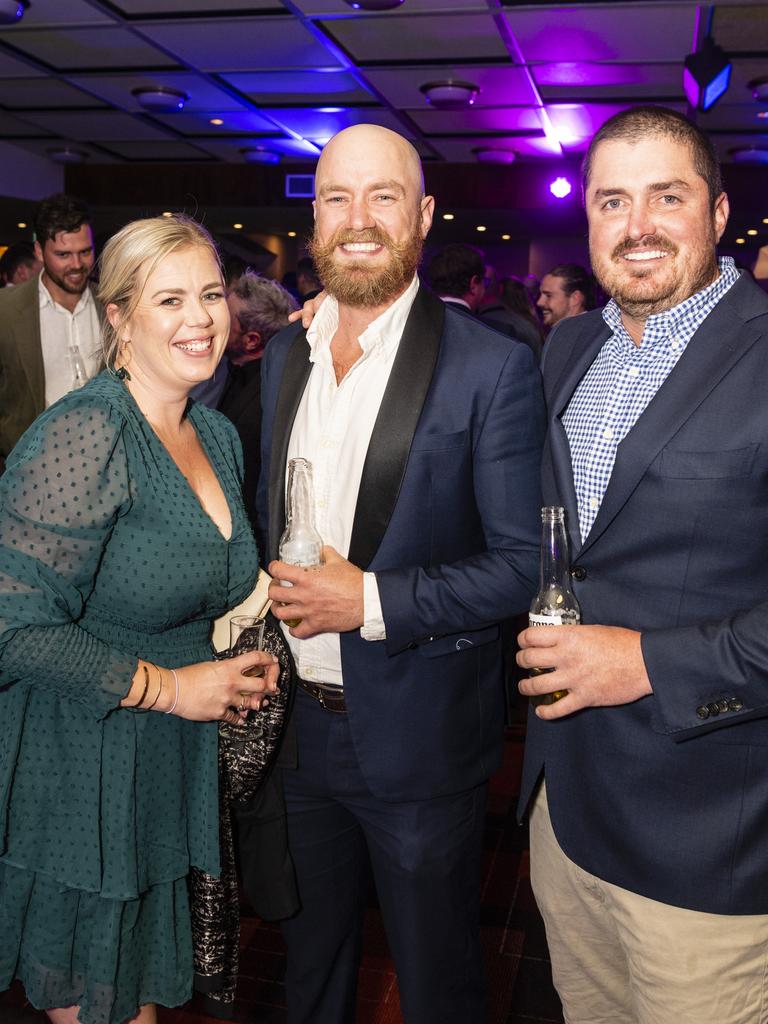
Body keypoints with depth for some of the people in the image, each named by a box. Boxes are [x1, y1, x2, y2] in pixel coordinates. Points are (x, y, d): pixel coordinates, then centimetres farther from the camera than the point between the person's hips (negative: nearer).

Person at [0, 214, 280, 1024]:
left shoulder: (218, 435, 5)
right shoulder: (84, 435, -21)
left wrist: (241, 653, 0)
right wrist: (167, 686, -19)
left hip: (174, 770, 7)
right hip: (76, 769, -7)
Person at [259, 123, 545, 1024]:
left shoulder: (492, 367, -15)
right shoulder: (285, 354, 4)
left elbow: (521, 564, -15)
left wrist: (370, 601, -22)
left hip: (420, 738, -5)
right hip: (297, 719, 5)